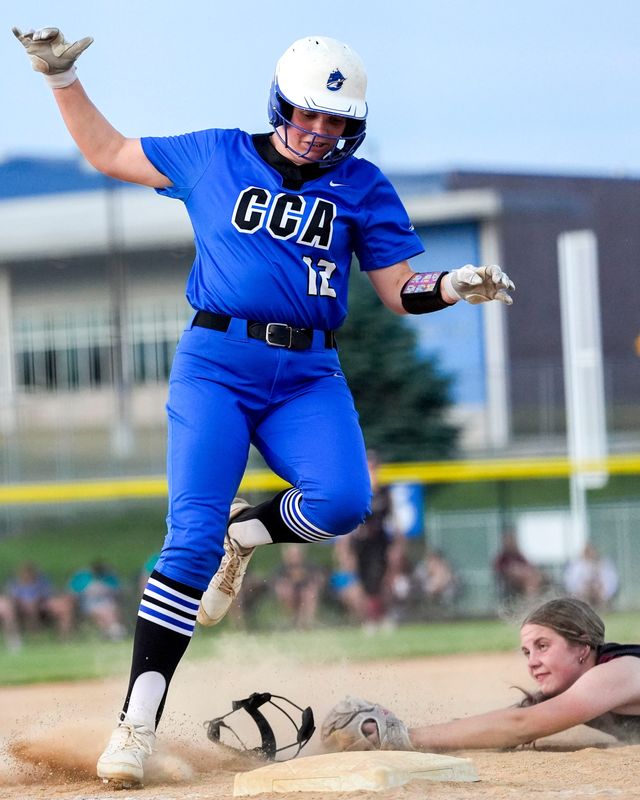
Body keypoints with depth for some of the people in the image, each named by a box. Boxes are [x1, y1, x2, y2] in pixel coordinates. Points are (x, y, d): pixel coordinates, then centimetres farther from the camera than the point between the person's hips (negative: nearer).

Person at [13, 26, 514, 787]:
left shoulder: (361, 186, 10)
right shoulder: (214, 157, 9)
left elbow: (398, 291, 9)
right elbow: (106, 152, 19)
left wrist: (453, 286, -10)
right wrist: (61, 77, 11)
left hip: (308, 378, 2)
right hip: (215, 365, -2)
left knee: (341, 500, -26)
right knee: (191, 538, -16)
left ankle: (242, 535, 8)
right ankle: (138, 720, -14)